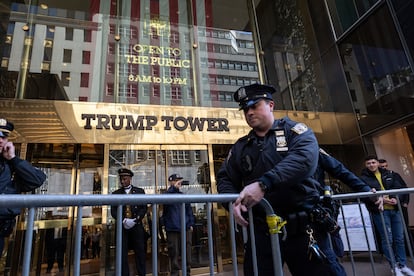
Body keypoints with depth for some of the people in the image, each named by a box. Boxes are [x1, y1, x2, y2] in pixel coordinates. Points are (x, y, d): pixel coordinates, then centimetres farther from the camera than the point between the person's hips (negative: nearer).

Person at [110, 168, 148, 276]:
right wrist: (123, 220, -11)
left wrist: (136, 220, -10)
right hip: (122, 226, 1)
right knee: (122, 253, 1)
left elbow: (144, 208, 4)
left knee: (140, 251, 1)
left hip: (137, 226, -1)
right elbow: (113, 211, 5)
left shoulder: (140, 191, 9)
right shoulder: (116, 193, 11)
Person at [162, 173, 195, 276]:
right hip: (172, 229, -4)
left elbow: (189, 210, 15)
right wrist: (174, 187, -29)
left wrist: (191, 224, 7)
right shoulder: (168, 194, 1)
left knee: (187, 252, 8)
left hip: (186, 228, 4)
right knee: (174, 253, 2)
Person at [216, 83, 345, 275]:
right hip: (261, 232, 4)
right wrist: (234, 201, -11)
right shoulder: (240, 147, 15)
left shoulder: (293, 130, 2)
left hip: (304, 229, -3)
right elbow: (224, 178, 12)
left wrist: (263, 183, -30)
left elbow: (305, 158, -18)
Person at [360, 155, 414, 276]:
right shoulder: (364, 178, -4)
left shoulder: (387, 174, 12)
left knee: (399, 238, 12)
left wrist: (395, 198, -10)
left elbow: (398, 187, 8)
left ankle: (403, 265, 26)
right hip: (379, 211, -5)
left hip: (394, 209, 5)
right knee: (387, 239, 0)